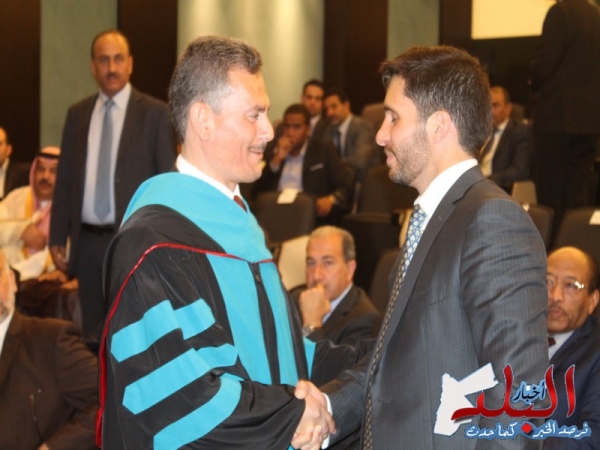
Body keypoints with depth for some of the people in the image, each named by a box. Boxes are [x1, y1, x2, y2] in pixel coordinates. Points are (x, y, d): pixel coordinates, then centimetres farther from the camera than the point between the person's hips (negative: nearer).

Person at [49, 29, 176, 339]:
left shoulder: (154, 113, -2)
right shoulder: (77, 114, 9)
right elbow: (65, 178, 11)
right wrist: (58, 237, 7)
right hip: (88, 242, 4)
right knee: (92, 331, 11)